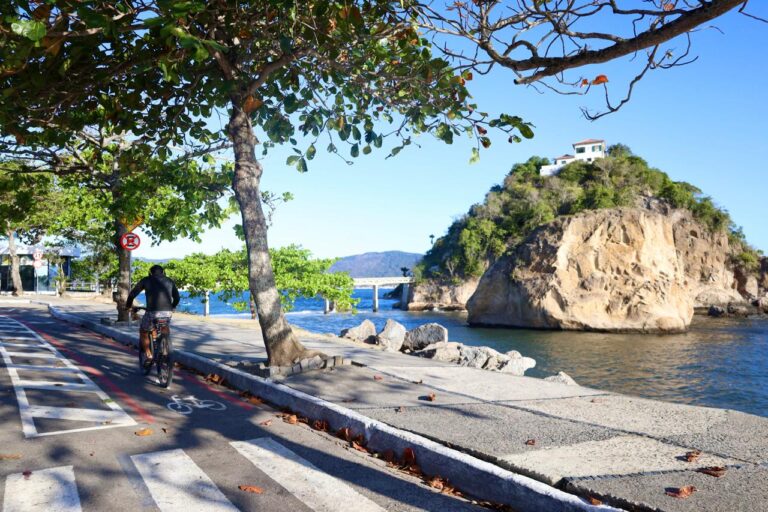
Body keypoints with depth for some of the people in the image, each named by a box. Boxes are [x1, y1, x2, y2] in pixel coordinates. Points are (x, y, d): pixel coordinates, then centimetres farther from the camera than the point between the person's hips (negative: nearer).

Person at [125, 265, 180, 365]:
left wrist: (128, 305, 33)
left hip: (152, 312, -3)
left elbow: (132, 294, 15)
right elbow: (177, 298, 23)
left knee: (143, 332, 21)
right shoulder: (169, 281, 20)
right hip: (168, 313, 3)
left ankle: (148, 356, 10)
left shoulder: (146, 280, 13)